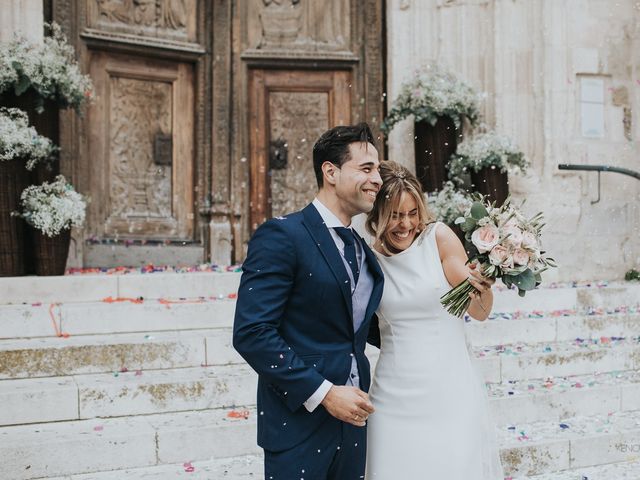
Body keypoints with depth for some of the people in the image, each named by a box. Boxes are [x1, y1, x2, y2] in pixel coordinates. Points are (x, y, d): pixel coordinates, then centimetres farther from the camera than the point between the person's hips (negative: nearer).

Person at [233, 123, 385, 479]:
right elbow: (251, 333, -19)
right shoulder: (281, 236, -12)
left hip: (351, 420, 7)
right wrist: (323, 393, -19)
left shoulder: (363, 250, 13)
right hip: (300, 422, -7)